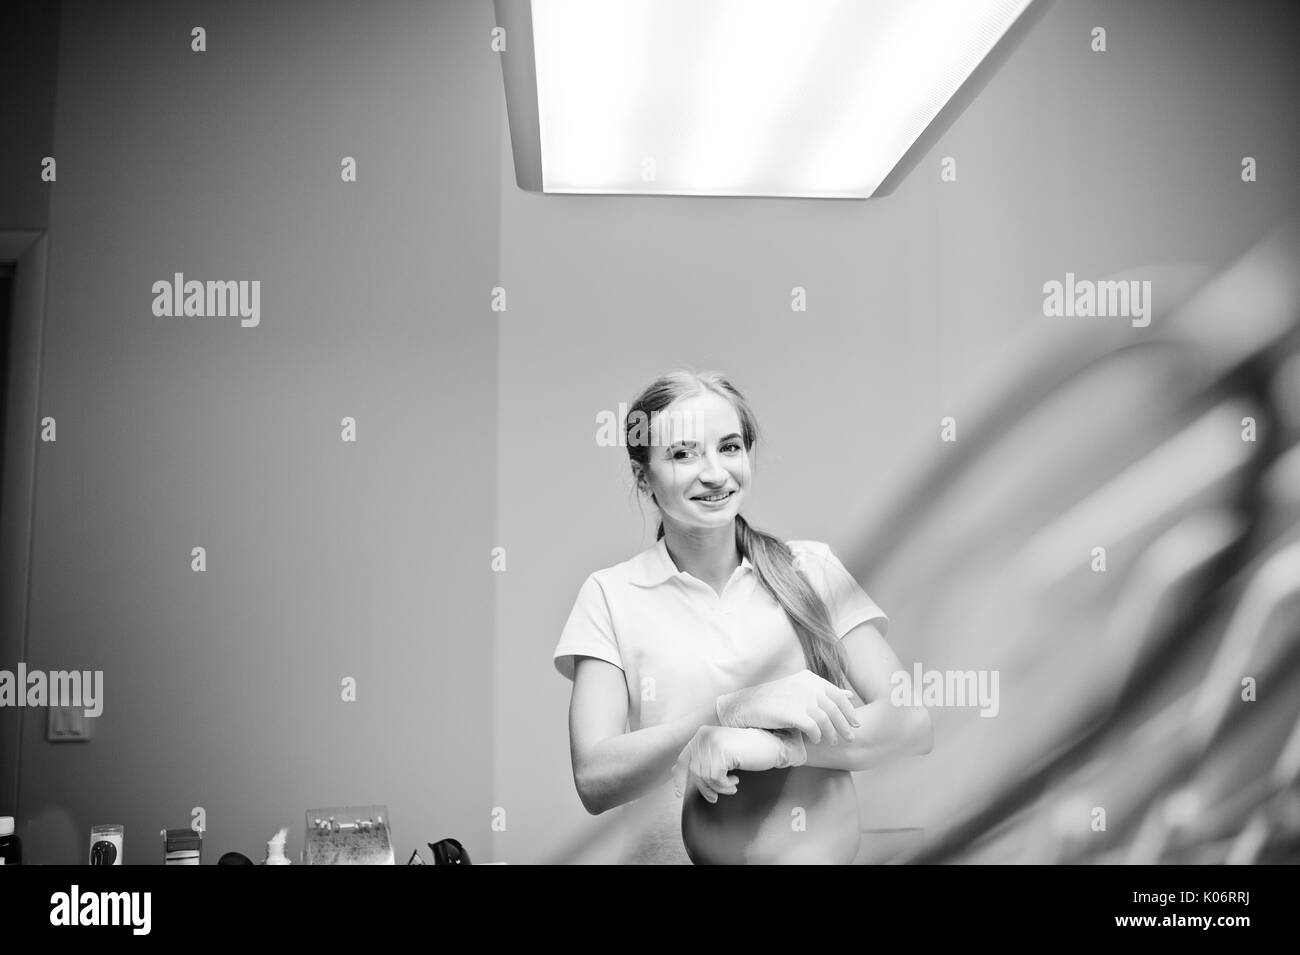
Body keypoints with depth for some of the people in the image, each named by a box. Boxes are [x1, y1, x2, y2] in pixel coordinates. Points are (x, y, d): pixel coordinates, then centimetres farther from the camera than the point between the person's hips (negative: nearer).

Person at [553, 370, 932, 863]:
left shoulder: (811, 567, 6)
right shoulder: (610, 595, 2)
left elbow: (912, 724, -1)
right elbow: (594, 781, -6)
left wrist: (776, 746, -15)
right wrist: (735, 709, -17)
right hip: (671, 853, -1)